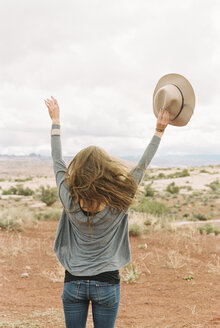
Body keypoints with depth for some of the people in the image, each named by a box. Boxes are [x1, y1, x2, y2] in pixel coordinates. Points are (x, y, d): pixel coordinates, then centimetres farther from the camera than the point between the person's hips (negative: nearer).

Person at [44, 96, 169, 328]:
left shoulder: (70, 202, -13)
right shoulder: (118, 205, -17)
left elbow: (57, 161, 0)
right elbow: (142, 166, -7)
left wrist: (55, 121, 11)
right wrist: (159, 131, 3)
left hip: (73, 283, 2)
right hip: (106, 284, -1)